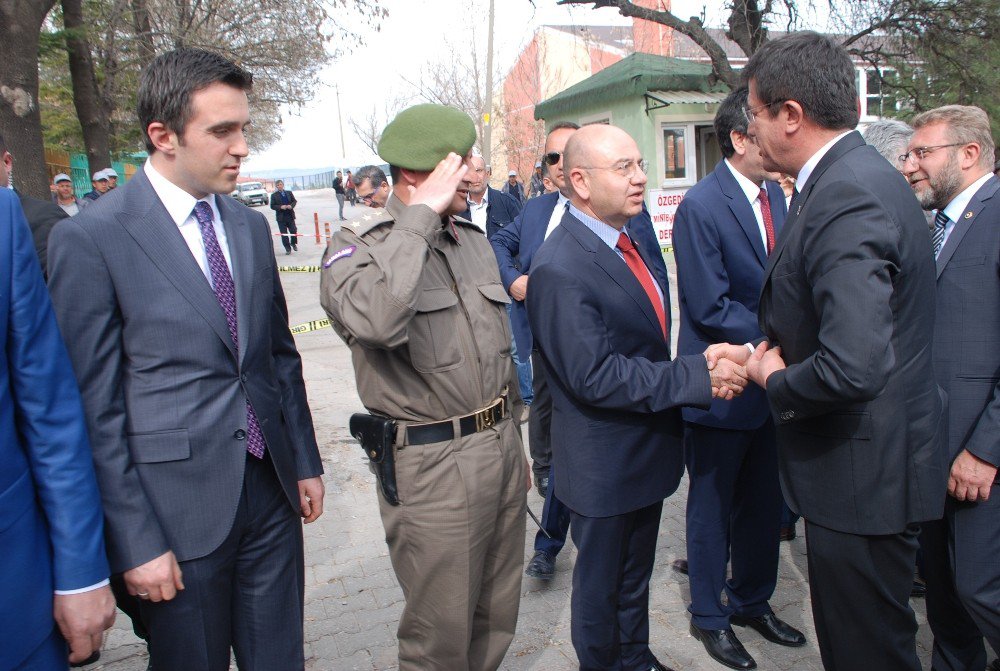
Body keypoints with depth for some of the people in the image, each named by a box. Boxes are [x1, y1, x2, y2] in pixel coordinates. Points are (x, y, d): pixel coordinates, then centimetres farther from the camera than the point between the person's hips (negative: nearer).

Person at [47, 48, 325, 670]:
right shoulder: (89, 238, -11)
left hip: (272, 489, 5)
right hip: (178, 509, -5)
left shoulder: (251, 227, 7)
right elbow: (94, 406, -11)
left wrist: (306, 461, 12)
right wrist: (135, 543, -10)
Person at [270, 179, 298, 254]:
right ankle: (288, 249, 7)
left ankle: (293, 243, 28)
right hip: (281, 216, -2)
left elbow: (294, 201, 12)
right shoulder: (274, 195, 1)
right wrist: (280, 207, -18)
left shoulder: (289, 193, 9)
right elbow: (272, 206, -2)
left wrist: (291, 206, -10)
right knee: (283, 233, -1)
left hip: (290, 215, 2)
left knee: (293, 231, 2)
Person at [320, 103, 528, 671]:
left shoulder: (475, 239, 11)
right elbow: (375, 321, -36)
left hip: (500, 448, 7)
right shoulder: (358, 245, -11)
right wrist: (421, 215, -26)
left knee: (498, 616, 20)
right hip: (433, 463, -6)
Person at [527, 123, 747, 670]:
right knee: (600, 582, 16)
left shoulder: (629, 238, 4)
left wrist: (701, 362, -2)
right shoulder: (560, 270, -26)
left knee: (636, 573, 27)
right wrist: (698, 377, -27)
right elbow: (596, 378, -30)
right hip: (604, 465, -8)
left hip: (649, 449, 8)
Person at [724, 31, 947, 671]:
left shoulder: (848, 199, -26)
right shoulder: (862, 175, 8)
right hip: (872, 459, 10)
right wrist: (778, 349, 7)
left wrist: (777, 381, -16)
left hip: (863, 472, -10)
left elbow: (851, 369, -35)